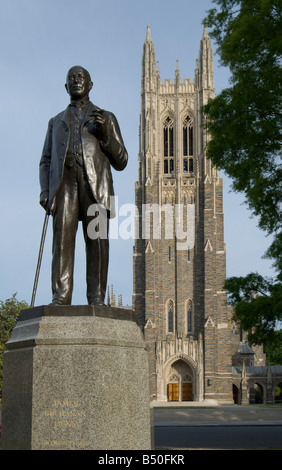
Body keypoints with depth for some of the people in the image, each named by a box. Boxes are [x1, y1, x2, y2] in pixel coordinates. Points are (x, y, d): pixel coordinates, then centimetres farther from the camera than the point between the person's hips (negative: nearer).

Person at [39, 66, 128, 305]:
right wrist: (45, 191, 3)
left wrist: (105, 135, -3)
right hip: (64, 182, 1)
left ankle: (96, 298, -12)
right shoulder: (56, 121, 29)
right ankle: (60, 296, -18)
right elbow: (46, 161, 21)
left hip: (95, 183, -1)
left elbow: (121, 161, 14)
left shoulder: (106, 118, 22)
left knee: (97, 239, -10)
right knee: (62, 237, -12)